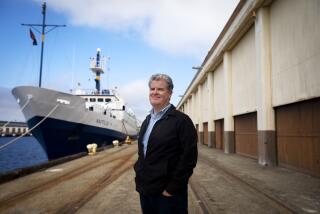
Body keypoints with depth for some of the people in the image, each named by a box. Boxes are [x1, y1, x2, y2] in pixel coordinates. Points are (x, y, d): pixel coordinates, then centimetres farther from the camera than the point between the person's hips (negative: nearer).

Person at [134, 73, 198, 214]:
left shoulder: (181, 120, -11)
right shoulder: (147, 121, 10)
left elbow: (189, 158, -16)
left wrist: (172, 188, -16)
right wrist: (139, 180, 8)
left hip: (168, 194, -6)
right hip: (145, 191, 6)